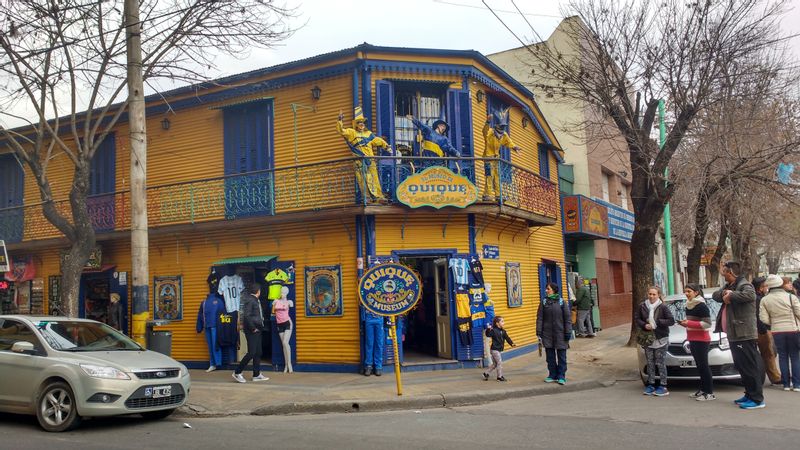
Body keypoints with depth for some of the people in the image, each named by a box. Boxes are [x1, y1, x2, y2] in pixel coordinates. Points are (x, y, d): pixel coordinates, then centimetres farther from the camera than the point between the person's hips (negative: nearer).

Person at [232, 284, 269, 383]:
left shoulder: (255, 300, 15)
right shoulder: (249, 300, -14)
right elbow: (246, 316, -22)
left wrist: (259, 327, 10)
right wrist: (252, 328, -17)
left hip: (257, 330, 10)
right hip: (251, 331, -10)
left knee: (258, 353, 11)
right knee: (251, 353, -9)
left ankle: (257, 375, 16)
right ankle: (237, 373, 1)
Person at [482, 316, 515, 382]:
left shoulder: (503, 331, 7)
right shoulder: (494, 330, -15)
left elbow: (507, 338, 9)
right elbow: (488, 335, -26)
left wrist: (512, 344, -4)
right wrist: (488, 329, -44)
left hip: (499, 350, 9)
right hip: (494, 350, -9)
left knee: (495, 364, 15)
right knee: (499, 362, -7)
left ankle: (486, 374, 25)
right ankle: (500, 376, 4)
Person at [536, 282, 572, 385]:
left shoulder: (562, 302, -3)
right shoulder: (543, 302, 2)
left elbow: (568, 318, -2)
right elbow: (539, 318, 2)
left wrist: (568, 333, -6)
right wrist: (539, 333, -3)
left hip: (560, 334, -2)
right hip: (547, 334, 2)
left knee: (561, 356, 4)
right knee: (550, 356, 9)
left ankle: (561, 376, 12)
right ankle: (552, 375, 20)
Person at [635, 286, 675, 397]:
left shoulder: (662, 307, -9)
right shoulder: (642, 306, 0)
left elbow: (671, 321, -10)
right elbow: (637, 319, 7)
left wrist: (657, 323, -17)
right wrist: (644, 325, -10)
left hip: (660, 339, -4)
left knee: (660, 363, 1)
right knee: (650, 363, 11)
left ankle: (663, 386, 9)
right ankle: (650, 385, 20)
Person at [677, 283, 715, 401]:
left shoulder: (702, 306, -13)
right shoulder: (688, 305, 13)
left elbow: (707, 324, -19)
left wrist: (689, 323, -21)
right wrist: (684, 323, 6)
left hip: (702, 340, -8)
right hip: (692, 340, 8)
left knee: (703, 365, -7)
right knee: (699, 365, 11)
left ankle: (710, 393, -4)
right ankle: (703, 389, 16)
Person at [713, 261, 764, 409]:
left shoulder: (744, 285, -12)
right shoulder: (728, 286, 18)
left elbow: (749, 295, -33)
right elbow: (715, 295, 13)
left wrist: (730, 295, -20)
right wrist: (724, 293, -8)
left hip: (744, 335, -10)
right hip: (733, 335, 10)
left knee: (750, 366, -7)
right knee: (741, 367, 16)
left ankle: (757, 399, -4)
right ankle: (749, 394, 25)